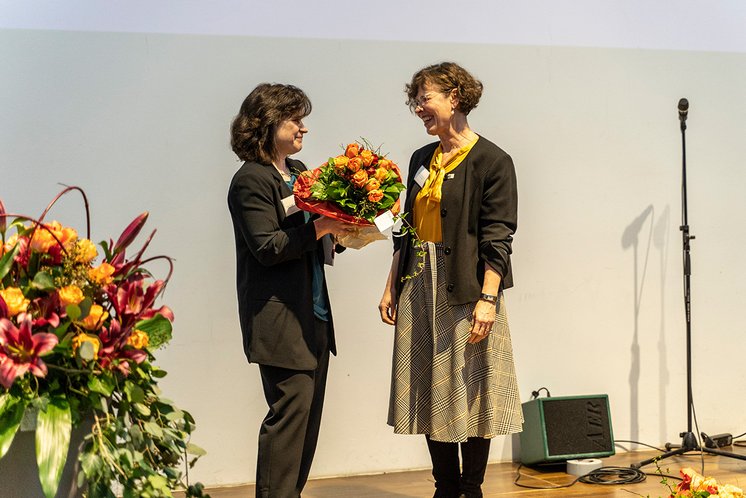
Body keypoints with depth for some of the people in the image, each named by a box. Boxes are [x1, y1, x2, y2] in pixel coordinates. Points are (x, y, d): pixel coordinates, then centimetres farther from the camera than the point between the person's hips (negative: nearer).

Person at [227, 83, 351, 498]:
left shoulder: (299, 173, 17)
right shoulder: (251, 180, -9)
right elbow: (267, 247, -17)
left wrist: (338, 232, 2)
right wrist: (321, 227, -21)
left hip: (314, 314, 9)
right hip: (280, 319, -9)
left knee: (309, 412, 10)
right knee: (292, 409, -8)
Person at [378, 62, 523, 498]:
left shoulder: (492, 161, -7)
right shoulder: (422, 160, 14)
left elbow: (498, 238, -12)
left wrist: (488, 299, -19)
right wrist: (392, 288, 12)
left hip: (466, 288, -6)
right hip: (419, 285, 7)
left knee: (470, 391, 1)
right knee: (431, 392, 8)